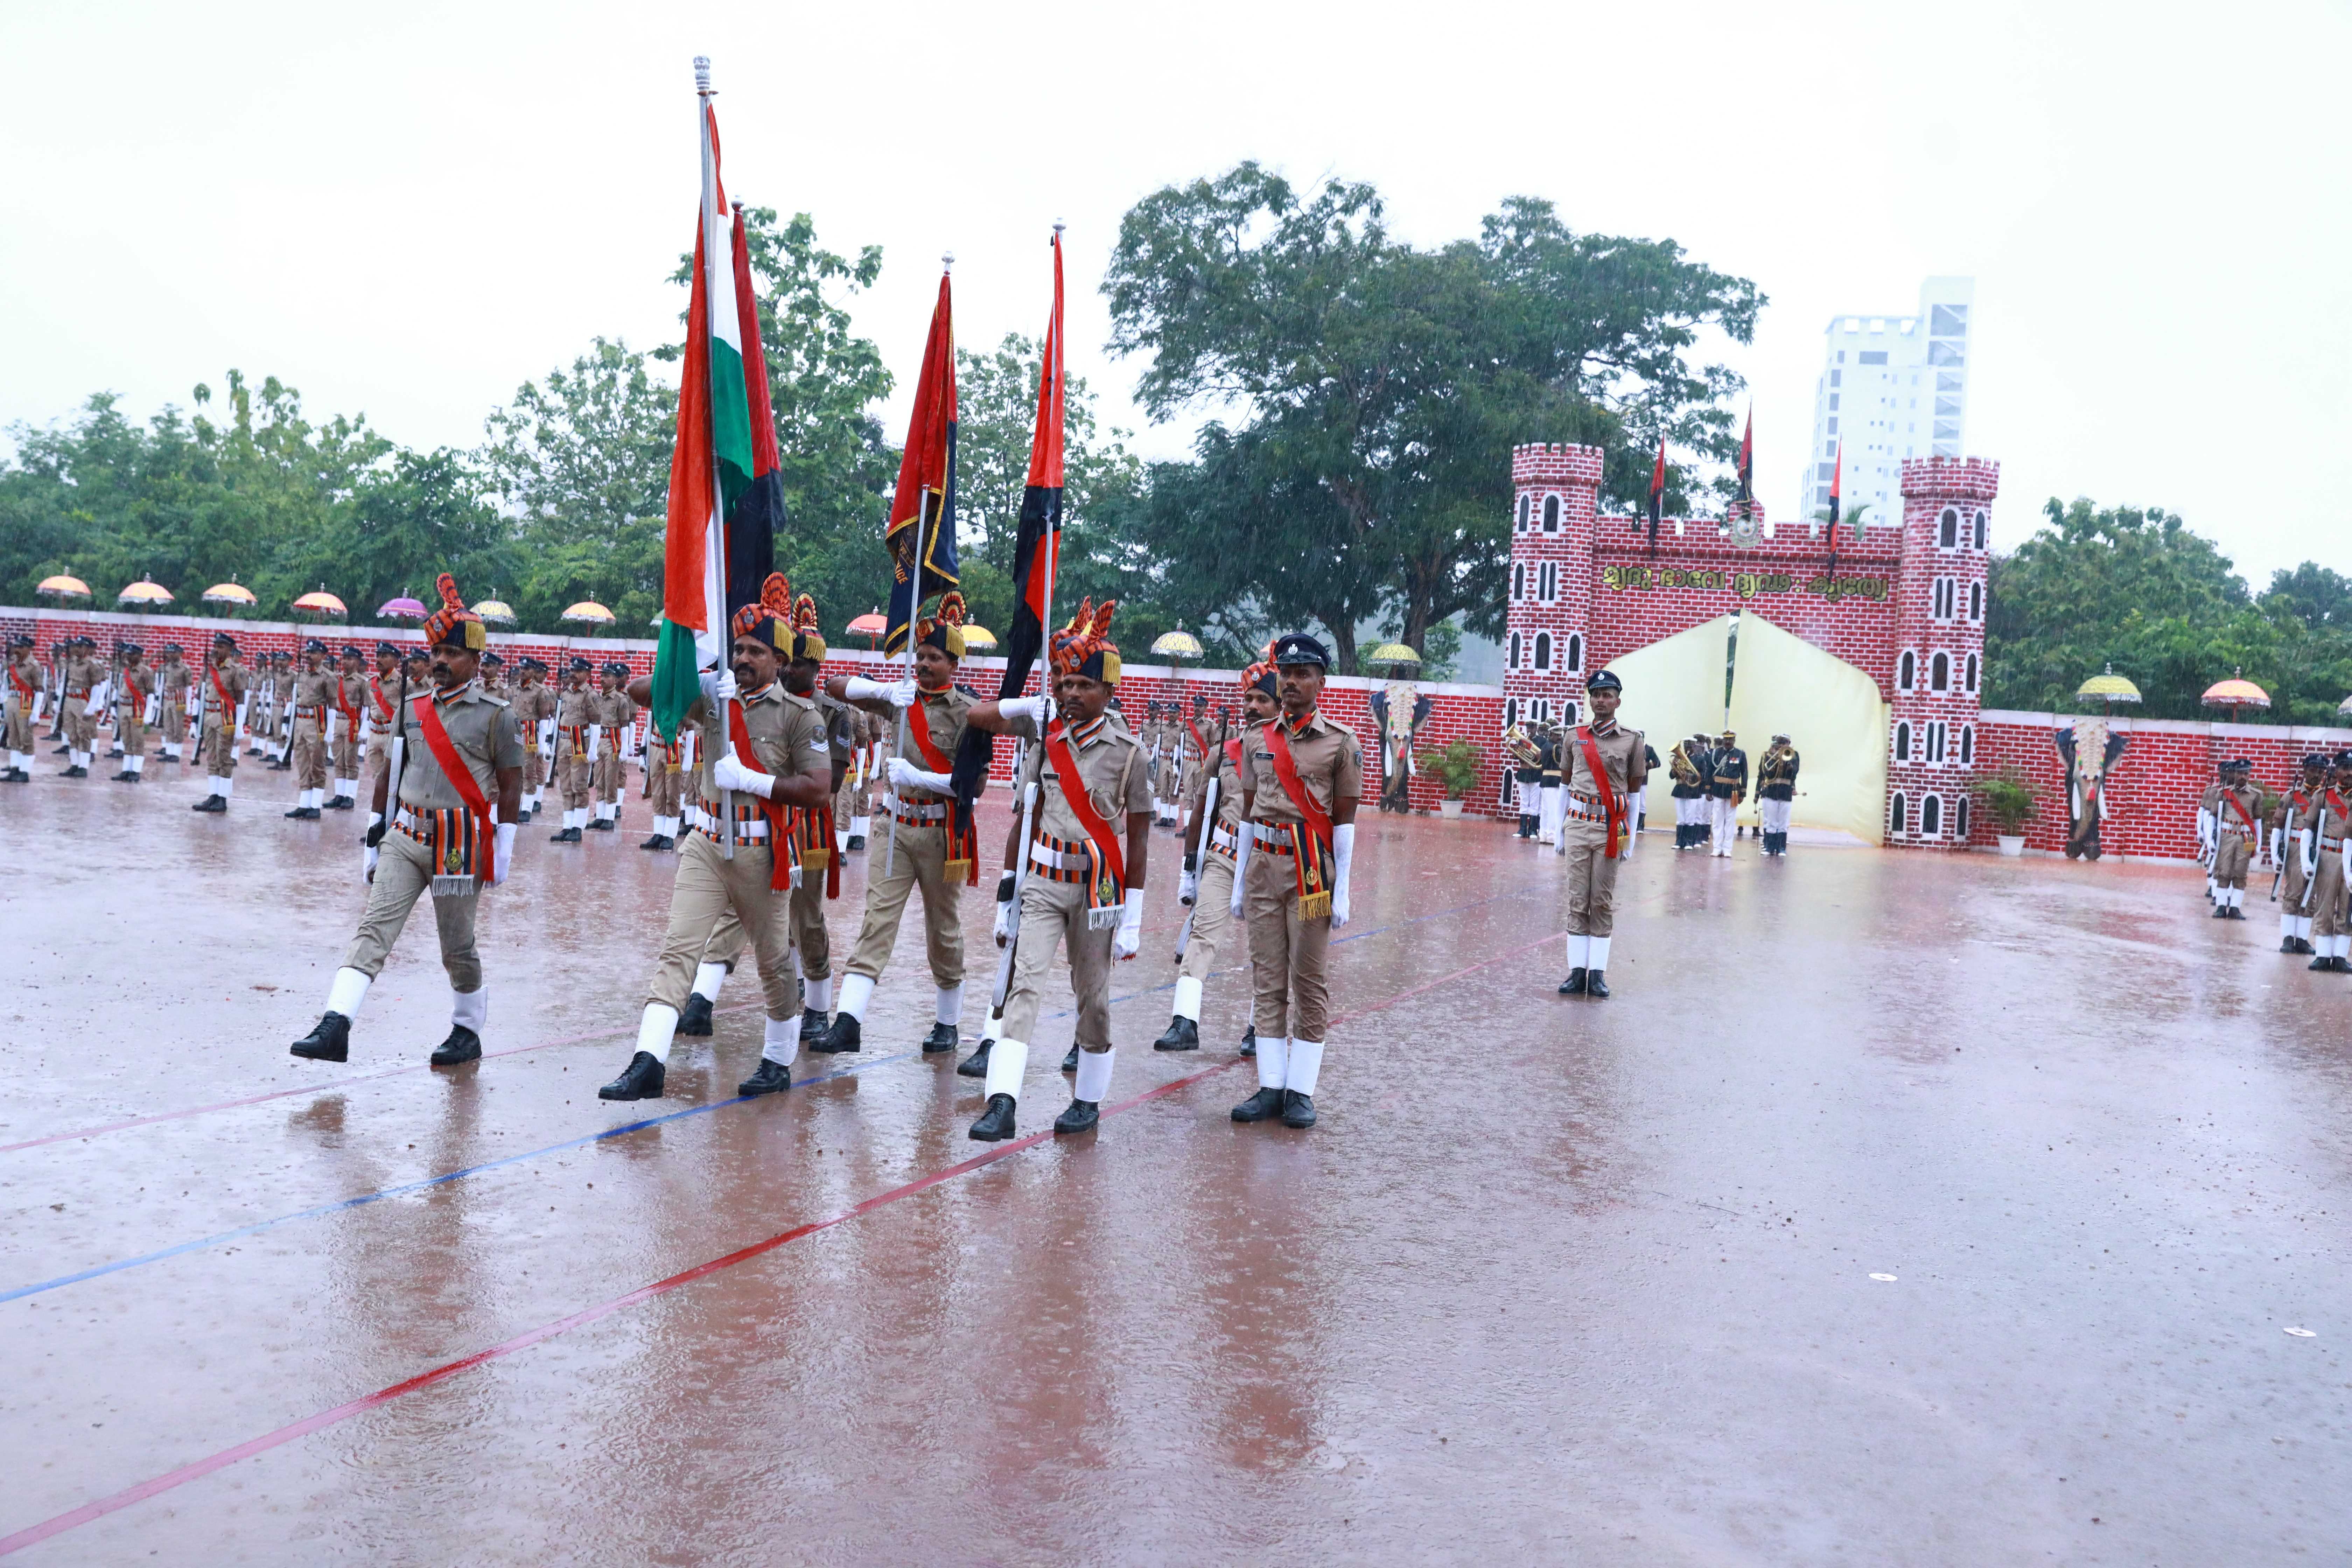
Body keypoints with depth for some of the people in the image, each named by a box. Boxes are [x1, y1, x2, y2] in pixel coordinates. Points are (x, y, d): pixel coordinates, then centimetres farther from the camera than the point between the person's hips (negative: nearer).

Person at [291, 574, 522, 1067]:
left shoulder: (495, 715, -2)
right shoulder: (413, 707, 12)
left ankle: (469, 1033, 24)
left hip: (461, 844, -4)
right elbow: (391, 772, 17)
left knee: (457, 947, 6)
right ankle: (335, 1028, -15)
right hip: (405, 837, 4)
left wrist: (504, 848, -6)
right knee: (373, 929, -8)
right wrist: (374, 834, 14)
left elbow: (511, 784, -1)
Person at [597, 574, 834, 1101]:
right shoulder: (711, 697, 6)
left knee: (774, 961, 11)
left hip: (760, 851, -3)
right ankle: (648, 1064, -13)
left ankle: (779, 1062, 27)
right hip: (706, 843, 3)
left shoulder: (799, 715, -4)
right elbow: (641, 692, -2)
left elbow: (817, 789, -11)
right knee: (678, 949, -8)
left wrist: (749, 780, -17)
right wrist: (696, 680, -18)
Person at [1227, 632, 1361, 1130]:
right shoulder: (1258, 741, 9)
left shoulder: (1341, 743, -2)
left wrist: (1341, 893, -7)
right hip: (1263, 868, 4)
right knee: (1268, 982, 6)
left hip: (1312, 870, -4)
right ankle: (1271, 1087, 12)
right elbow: (1249, 815, 13)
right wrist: (1238, 883, 10)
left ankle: (1301, 1091, 8)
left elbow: (1343, 822, -3)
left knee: (1310, 984, 2)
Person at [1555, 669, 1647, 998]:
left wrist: (1630, 837, 2)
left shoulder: (1633, 740, 2)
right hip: (1578, 826, 2)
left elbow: (1635, 790, 5)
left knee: (1603, 902, 2)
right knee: (1577, 900, 2)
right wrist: (1561, 831, 10)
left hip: (1610, 828, -2)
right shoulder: (1575, 738, 8)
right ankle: (1577, 971, 5)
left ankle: (1598, 972, 6)